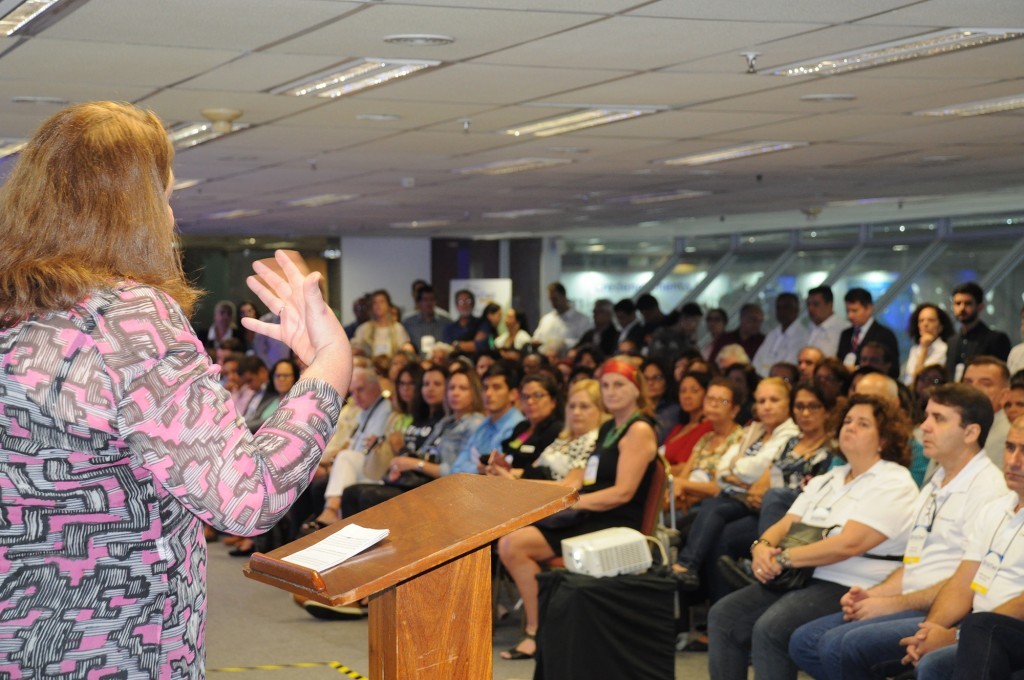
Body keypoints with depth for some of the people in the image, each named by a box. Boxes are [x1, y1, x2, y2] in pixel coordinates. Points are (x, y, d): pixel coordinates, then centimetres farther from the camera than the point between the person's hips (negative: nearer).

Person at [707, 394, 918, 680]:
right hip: (801, 580, 8)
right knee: (724, 614, -9)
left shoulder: (894, 483, -6)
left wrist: (784, 558, -16)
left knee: (770, 628, -30)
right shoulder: (827, 480, 21)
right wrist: (763, 547, -9)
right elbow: (785, 525, 15)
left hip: (851, 589, -8)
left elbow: (848, 544, -18)